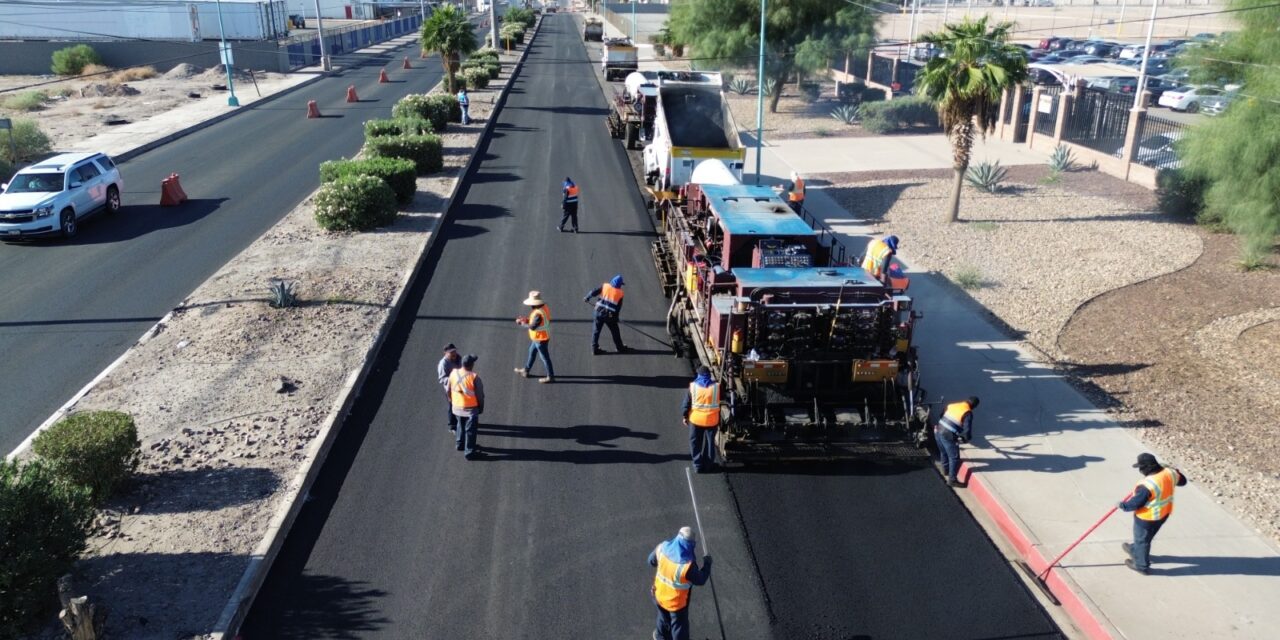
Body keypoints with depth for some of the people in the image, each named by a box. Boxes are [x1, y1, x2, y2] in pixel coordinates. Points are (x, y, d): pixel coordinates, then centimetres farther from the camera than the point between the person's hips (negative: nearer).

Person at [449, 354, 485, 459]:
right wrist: (481, 407, 0)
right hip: (471, 408, -5)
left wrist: (451, 400, 22)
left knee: (461, 426, 27)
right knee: (470, 430, 7)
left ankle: (460, 444, 43)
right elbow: (480, 395, -16)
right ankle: (469, 452, 14)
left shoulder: (453, 373, -9)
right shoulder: (474, 377, -24)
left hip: (457, 406, 6)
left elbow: (449, 390, 4)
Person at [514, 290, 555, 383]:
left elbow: (532, 327, -25)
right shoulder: (544, 307, -4)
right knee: (532, 352, 25)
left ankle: (550, 377, 19)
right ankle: (526, 371, 42)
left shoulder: (539, 313, -33)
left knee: (545, 357, 5)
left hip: (540, 339, -10)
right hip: (539, 337, 10)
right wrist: (526, 320, 2)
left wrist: (523, 323, -9)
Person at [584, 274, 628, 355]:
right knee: (615, 332, 17)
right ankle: (620, 347, 30)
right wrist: (616, 317, 13)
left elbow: (594, 292, -3)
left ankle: (594, 349, 10)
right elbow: (618, 307, 2)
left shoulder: (605, 286, 0)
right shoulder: (620, 293, -1)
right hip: (610, 315, -1)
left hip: (599, 312, 1)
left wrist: (587, 298, 13)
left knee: (596, 330, 11)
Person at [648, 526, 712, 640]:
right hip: (677, 602, -6)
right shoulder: (687, 565, -37)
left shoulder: (663, 547, -24)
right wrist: (707, 564, -4)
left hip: (659, 595, 6)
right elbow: (700, 580, -19)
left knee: (664, 617, 35)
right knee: (680, 626, 22)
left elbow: (652, 561, -3)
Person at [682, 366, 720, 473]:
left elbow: (687, 402, -2)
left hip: (696, 419, 0)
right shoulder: (716, 386, -7)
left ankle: (698, 465, 16)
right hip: (712, 420, 1)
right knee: (710, 442, 15)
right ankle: (708, 465, 22)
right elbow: (720, 403, 3)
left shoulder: (693, 386, -7)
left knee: (695, 442, 14)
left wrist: (685, 416, 8)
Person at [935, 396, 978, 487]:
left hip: (938, 431, 7)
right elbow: (967, 429, -18)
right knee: (954, 458, 6)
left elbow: (942, 415, 22)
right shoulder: (968, 413, -11)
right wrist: (965, 439, 1)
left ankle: (946, 469, 50)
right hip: (948, 436, -7)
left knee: (944, 452, 29)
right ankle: (952, 480, 10)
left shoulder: (952, 405, 10)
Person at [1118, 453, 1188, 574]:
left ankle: (1141, 566, 33)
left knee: (1142, 539, 15)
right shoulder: (1169, 472, -13)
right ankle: (1135, 551, 54)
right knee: (1146, 536, 30)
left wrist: (1123, 505, -11)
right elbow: (1182, 481, 9)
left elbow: (1136, 503, -27)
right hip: (1164, 513, 8)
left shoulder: (1148, 484, -35)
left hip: (1148, 517, -8)